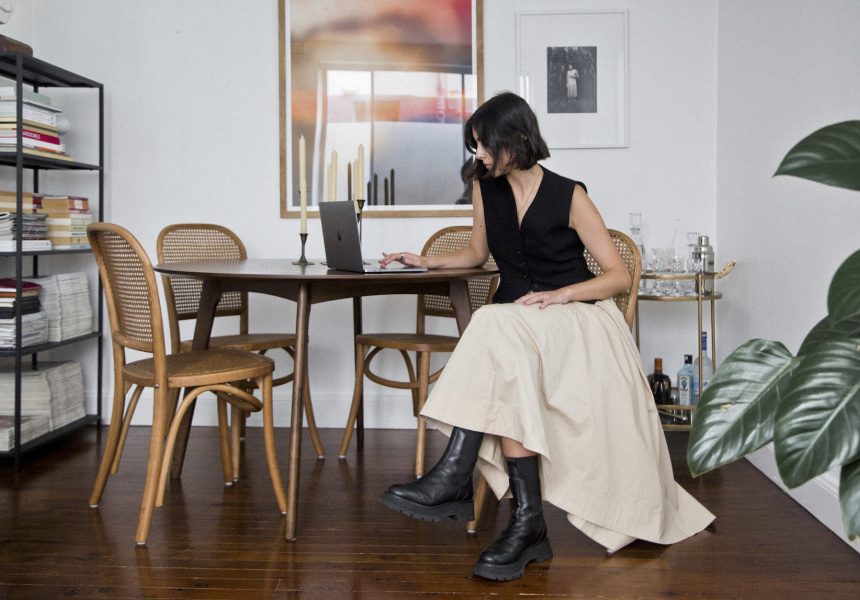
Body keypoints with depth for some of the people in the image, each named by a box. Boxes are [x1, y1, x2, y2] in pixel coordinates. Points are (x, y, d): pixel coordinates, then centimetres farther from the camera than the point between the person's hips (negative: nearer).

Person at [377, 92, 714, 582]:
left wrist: (559, 294, -18)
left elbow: (619, 276, -4)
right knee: (507, 373, -34)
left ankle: (454, 477, -38)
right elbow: (478, 254, 28)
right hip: (513, 323, 4)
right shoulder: (485, 189, 10)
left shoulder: (569, 196, -4)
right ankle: (528, 521, -35)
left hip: (576, 318, -4)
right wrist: (427, 262, 14)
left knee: (498, 330, -37)